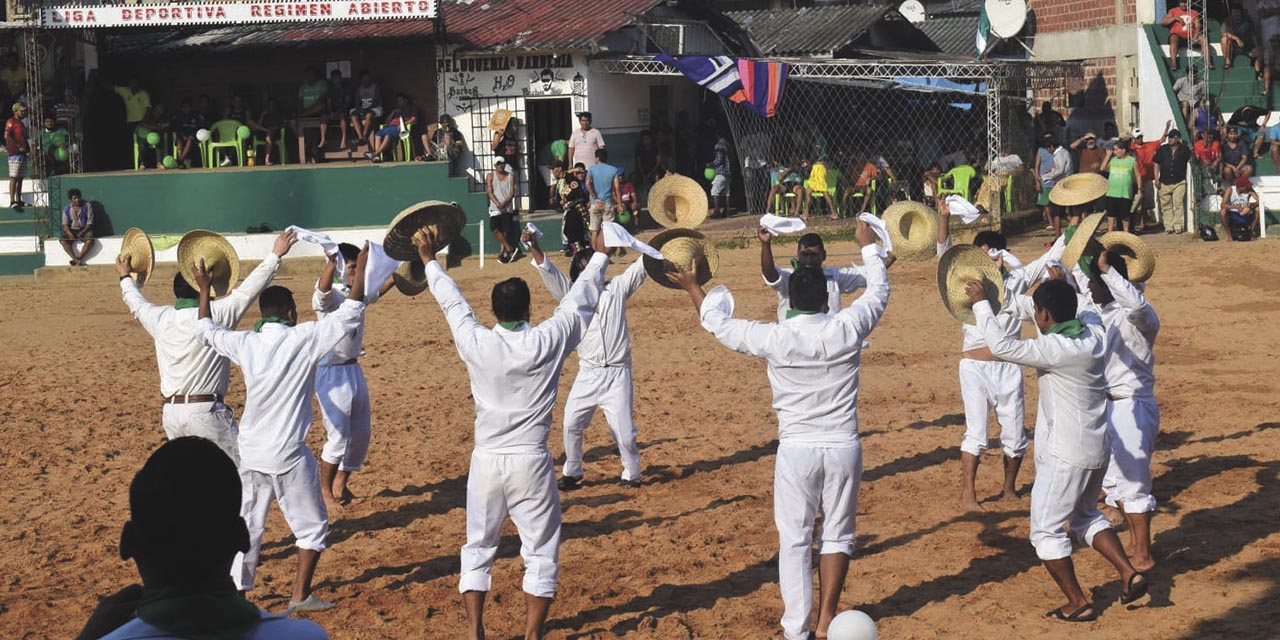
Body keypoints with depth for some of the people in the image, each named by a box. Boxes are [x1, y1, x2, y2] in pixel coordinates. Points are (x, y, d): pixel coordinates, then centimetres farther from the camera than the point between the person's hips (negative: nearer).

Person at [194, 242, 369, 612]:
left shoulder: (245, 343, 0)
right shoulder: (303, 340, -13)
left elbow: (205, 330, 19)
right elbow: (350, 314, -10)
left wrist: (204, 290, 30)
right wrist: (362, 268, -1)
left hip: (250, 453, 5)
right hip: (288, 456, -5)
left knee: (245, 526, 15)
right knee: (311, 526, 11)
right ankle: (301, 596, 11)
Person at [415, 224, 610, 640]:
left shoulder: (475, 343, -7)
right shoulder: (548, 343, -10)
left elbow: (451, 301, 10)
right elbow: (581, 300, 4)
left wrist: (429, 261, 27)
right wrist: (599, 255, 19)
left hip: (486, 461, 2)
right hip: (531, 461, -2)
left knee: (478, 548, 15)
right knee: (541, 554, 8)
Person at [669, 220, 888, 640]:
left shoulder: (775, 338, -12)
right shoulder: (847, 329, -8)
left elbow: (717, 323, 2)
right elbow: (879, 291, 12)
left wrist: (692, 288, 18)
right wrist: (869, 247, 28)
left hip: (797, 449, -2)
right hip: (843, 447, 2)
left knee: (794, 539, 7)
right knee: (837, 535, 14)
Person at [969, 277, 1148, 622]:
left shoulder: (1055, 349, -24)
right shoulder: (1094, 331, 0)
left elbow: (1002, 346, -27)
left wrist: (981, 303, -13)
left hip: (1065, 456, -8)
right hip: (1097, 449, 8)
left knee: (1046, 529, 6)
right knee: (1085, 515, 28)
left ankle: (1077, 603, 10)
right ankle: (1129, 574, 17)